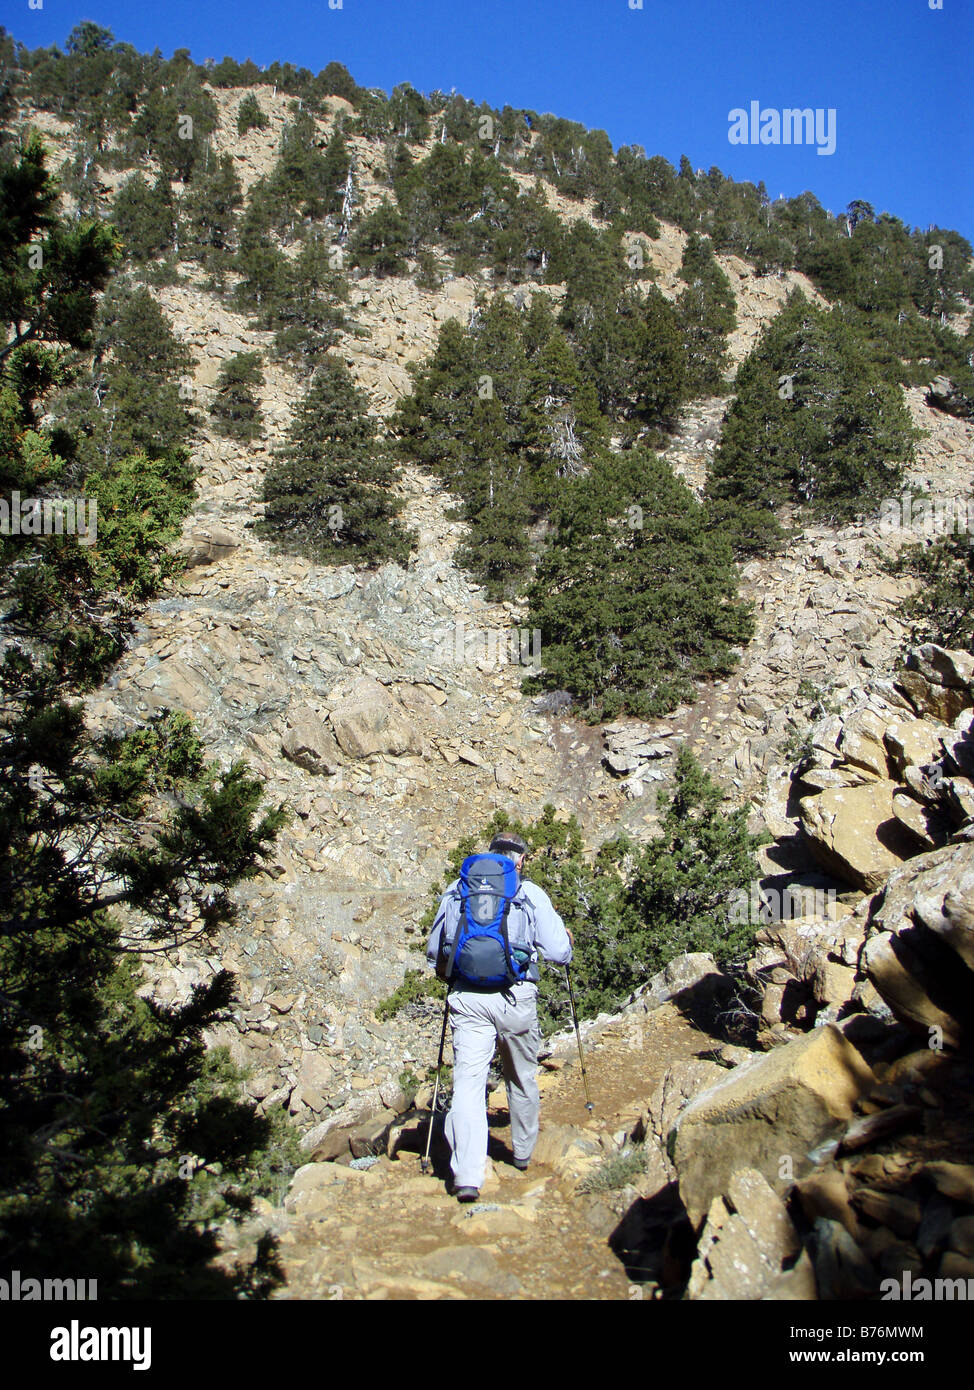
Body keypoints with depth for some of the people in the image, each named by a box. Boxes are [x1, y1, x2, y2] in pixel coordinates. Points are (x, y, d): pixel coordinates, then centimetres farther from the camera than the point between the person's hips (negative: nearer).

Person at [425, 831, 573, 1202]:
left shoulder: (455, 890, 8)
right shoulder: (531, 894, -1)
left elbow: (434, 951, 13)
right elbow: (559, 953, -1)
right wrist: (566, 938, 21)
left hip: (466, 998, 1)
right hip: (515, 997, -1)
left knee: (468, 1081, -1)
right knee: (522, 1079, 20)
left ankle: (467, 1177, -13)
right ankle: (523, 1153, 39)